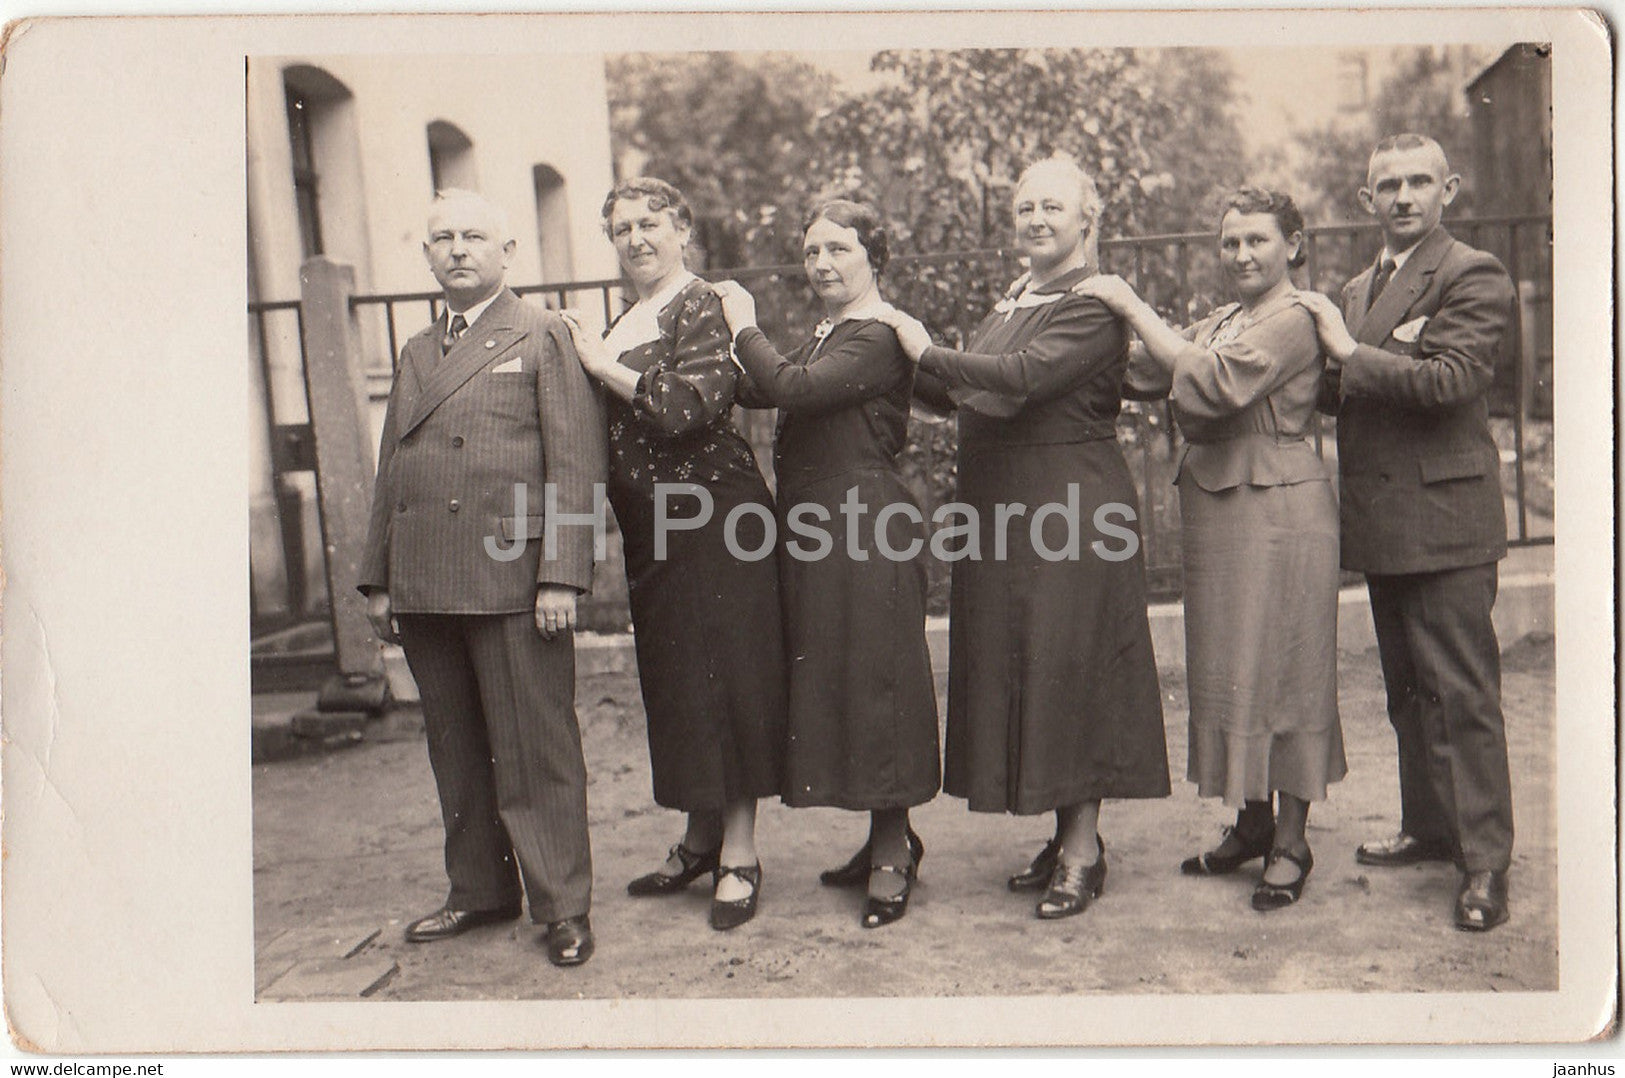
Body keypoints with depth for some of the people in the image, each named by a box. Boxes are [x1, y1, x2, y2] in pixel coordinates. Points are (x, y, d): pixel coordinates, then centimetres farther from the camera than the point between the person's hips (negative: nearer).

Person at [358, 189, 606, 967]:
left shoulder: (542, 337, 1)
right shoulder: (416, 354, 20)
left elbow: (575, 464, -6)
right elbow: (390, 470, 20)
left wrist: (562, 575, -15)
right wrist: (378, 578, 14)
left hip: (511, 580, -6)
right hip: (424, 585, 6)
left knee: (534, 752, -1)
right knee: (457, 754, 13)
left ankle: (562, 907, 10)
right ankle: (479, 891, 27)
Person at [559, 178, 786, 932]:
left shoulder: (704, 308, -8)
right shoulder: (627, 324, 17)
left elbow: (691, 404, -22)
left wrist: (605, 366, -13)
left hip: (713, 523, -8)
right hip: (654, 532, 9)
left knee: (727, 680, -3)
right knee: (676, 686, 13)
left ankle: (739, 855, 6)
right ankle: (701, 840, 26)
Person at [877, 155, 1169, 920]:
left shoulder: (1093, 308, -11)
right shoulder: (1013, 302, 17)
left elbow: (1024, 376, -24)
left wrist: (928, 354, -15)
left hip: (1069, 509, -9)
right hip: (1004, 506, 9)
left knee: (1069, 663, -3)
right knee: (1023, 663, 12)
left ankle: (1082, 852, 9)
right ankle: (1066, 835, 25)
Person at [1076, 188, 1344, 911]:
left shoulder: (1292, 321, -11)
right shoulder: (1222, 322, 17)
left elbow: (1211, 383, -24)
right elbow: (1147, 376, 11)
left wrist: (1132, 306, -18)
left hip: (1277, 511, -8)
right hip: (1216, 509, 9)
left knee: (1279, 668, -1)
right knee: (1227, 669, 13)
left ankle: (1290, 844, 11)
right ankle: (1252, 823, 27)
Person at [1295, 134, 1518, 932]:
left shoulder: (1473, 276, -7)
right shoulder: (1358, 289, 18)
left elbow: (1449, 380, -21)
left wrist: (1348, 353, -14)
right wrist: (1319, 365, 0)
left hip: (1443, 519, -8)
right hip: (1381, 523, 9)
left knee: (1462, 692, -5)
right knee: (1408, 690, 17)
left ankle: (1484, 860, 3)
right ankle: (1428, 827, 30)